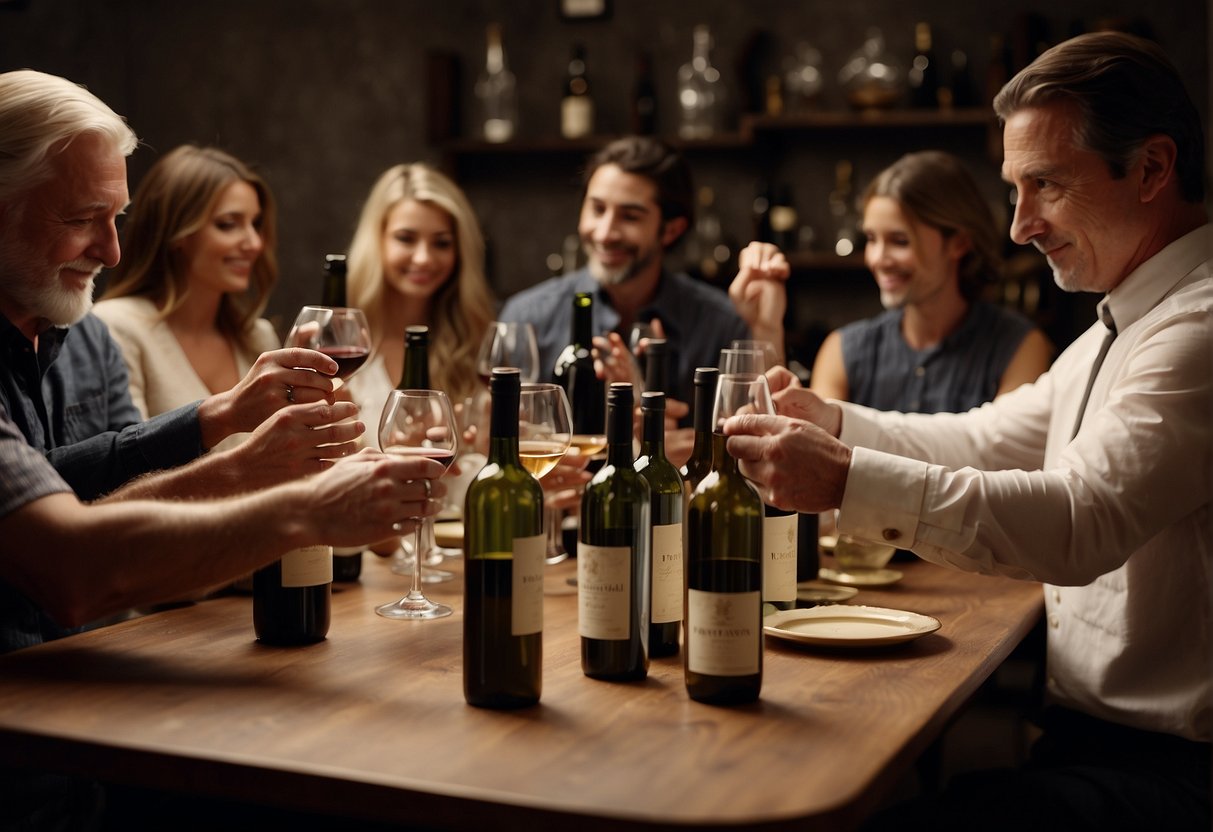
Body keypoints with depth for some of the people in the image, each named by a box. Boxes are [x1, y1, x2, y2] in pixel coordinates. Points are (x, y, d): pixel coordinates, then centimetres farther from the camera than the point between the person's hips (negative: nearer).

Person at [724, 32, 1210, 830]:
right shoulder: (1121, 326, 17)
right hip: (1078, 723, 9)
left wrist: (845, 478, -31)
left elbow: (1083, 522, -28)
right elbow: (988, 441, 21)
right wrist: (833, 423, 7)